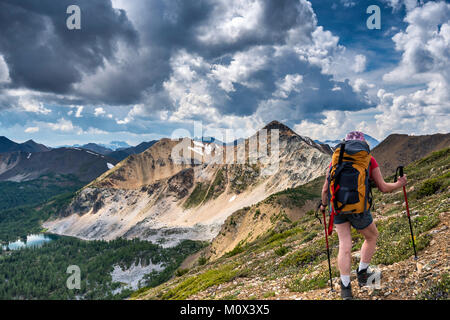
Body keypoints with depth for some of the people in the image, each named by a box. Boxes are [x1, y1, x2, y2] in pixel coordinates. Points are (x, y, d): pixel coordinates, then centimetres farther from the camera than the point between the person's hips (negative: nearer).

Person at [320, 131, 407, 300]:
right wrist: (399, 184, 22)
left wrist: (324, 204, 24)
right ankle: (362, 273, 30)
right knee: (371, 237, 25)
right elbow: (383, 188, 3)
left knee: (344, 245, 8)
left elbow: (325, 189, 5)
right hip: (359, 209, -2)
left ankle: (345, 287, 6)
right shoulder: (369, 160, 2)